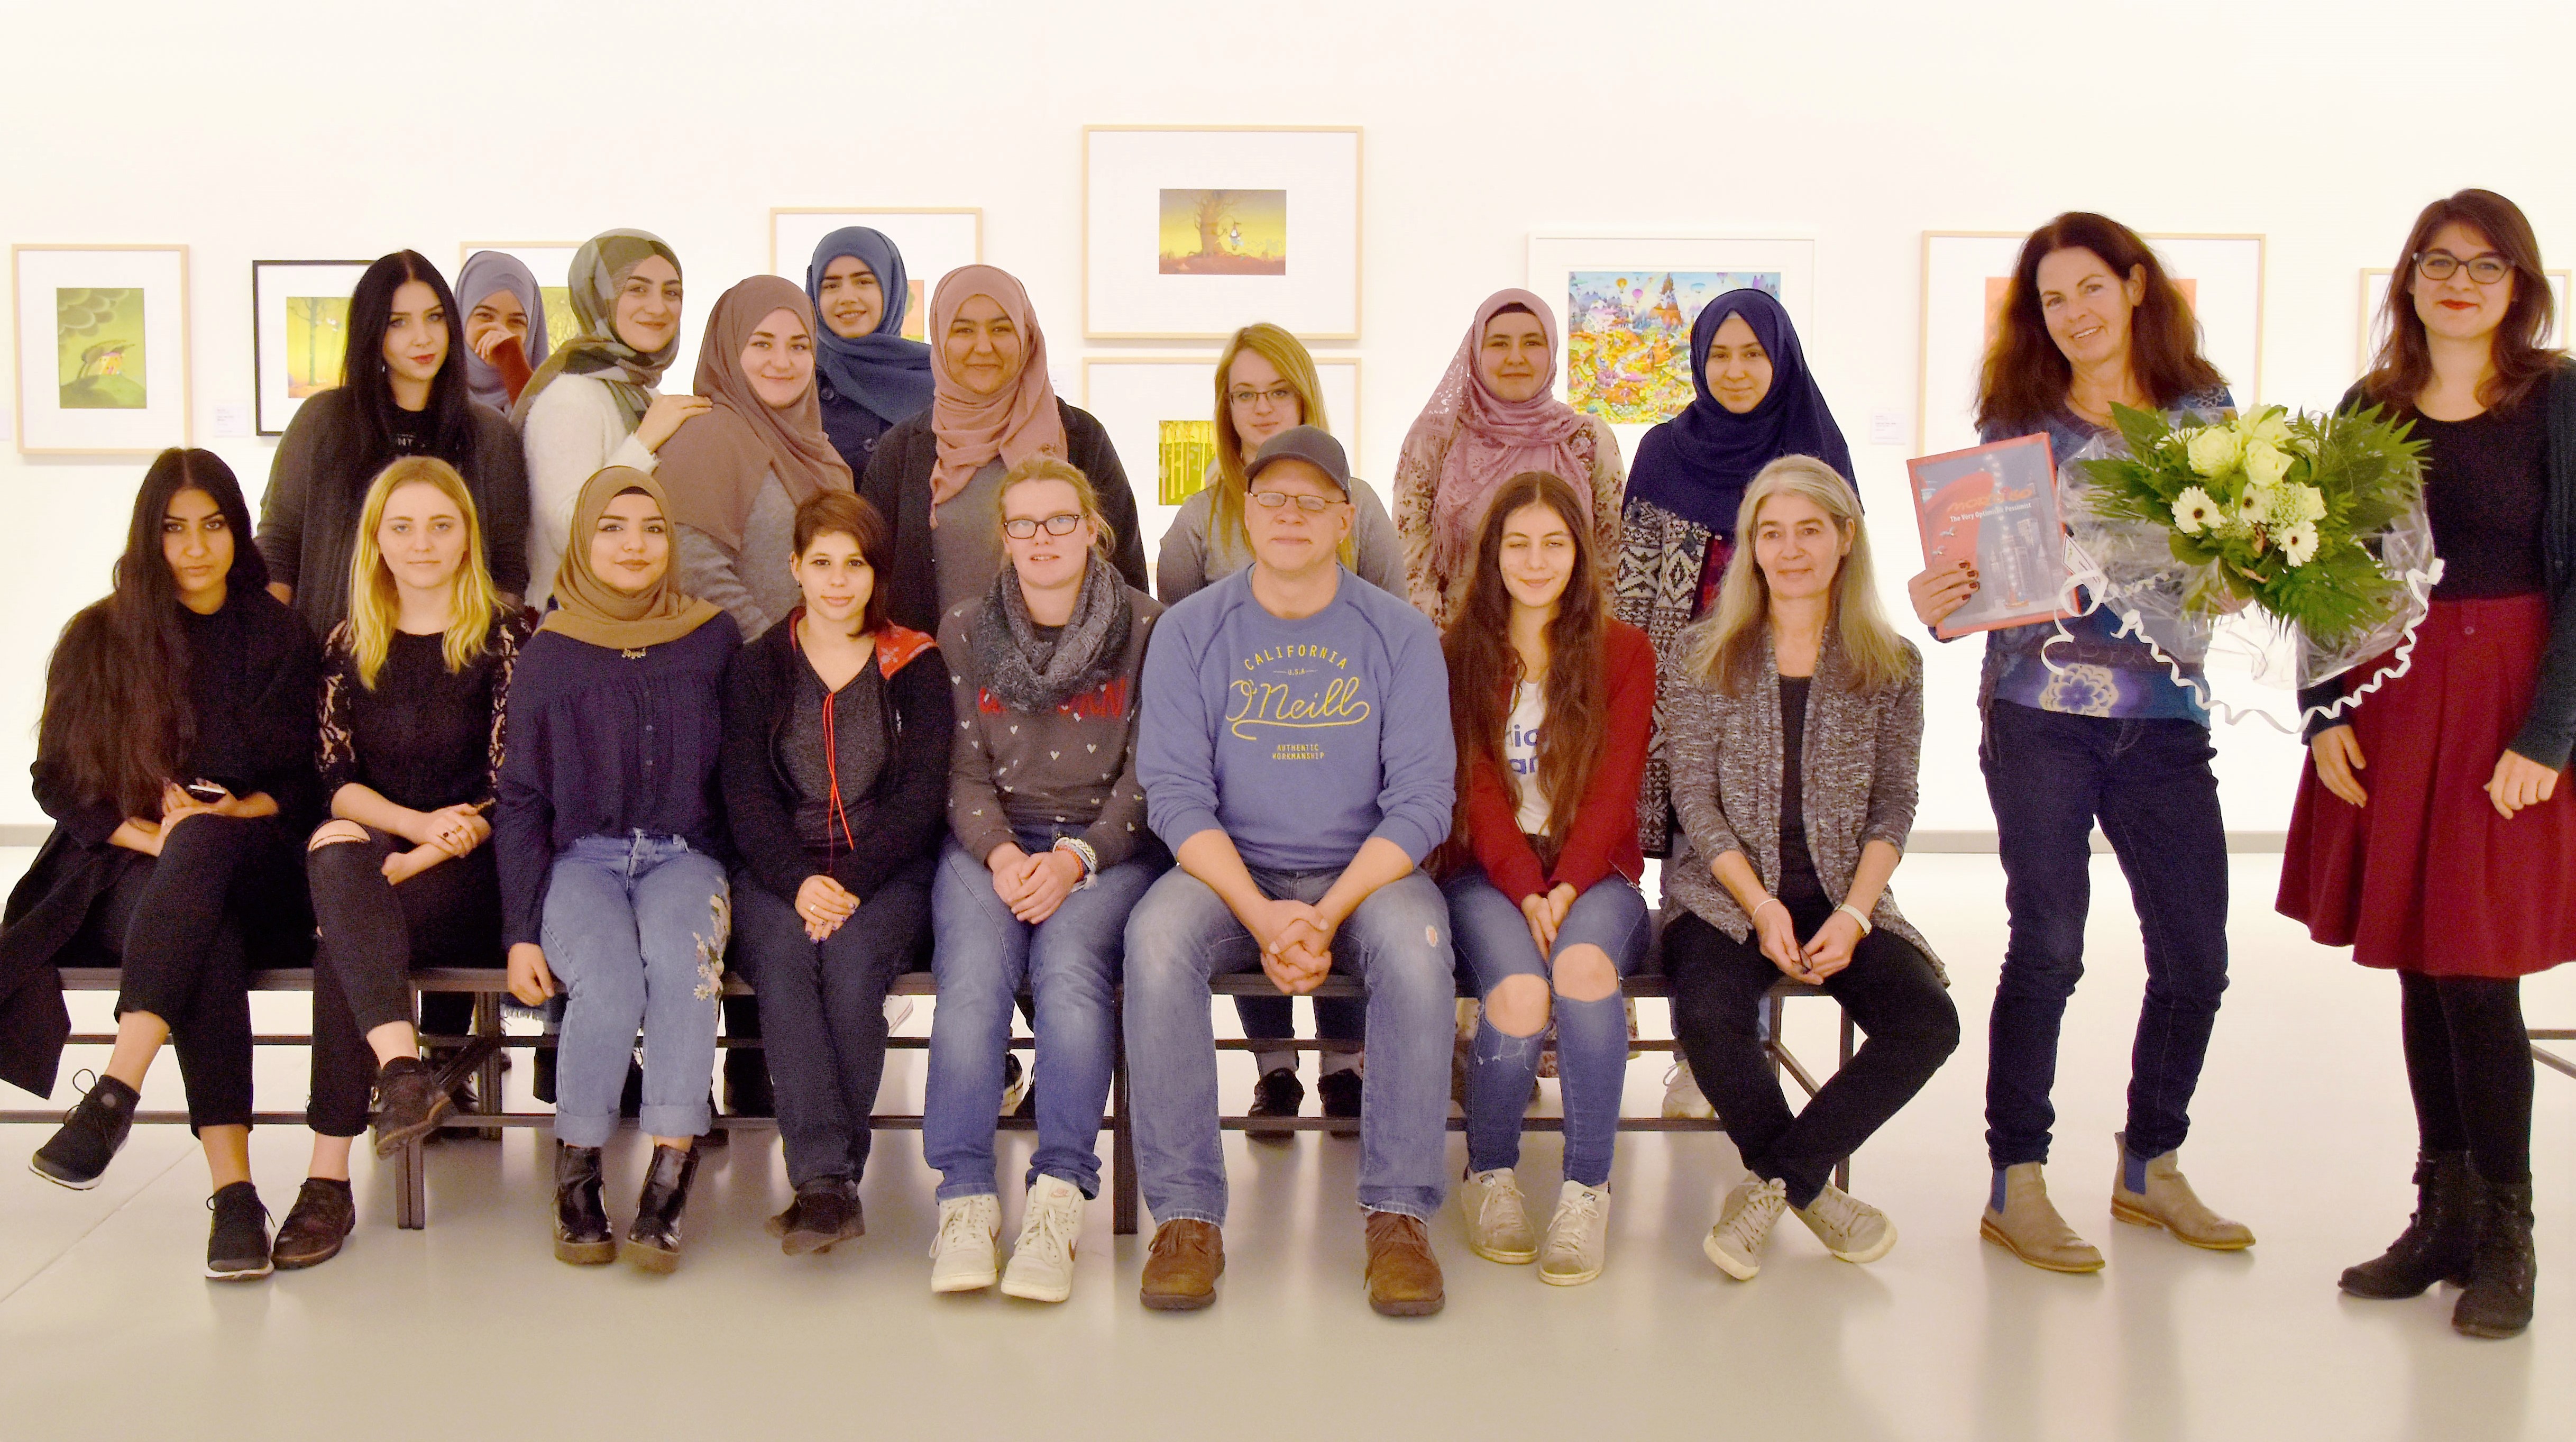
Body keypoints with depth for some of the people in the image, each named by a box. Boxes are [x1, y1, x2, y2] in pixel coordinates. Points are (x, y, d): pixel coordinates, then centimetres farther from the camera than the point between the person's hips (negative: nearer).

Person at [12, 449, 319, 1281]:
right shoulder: (98, 639, 11)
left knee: (207, 844, -38)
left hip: (244, 869, 0)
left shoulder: (278, 637, 12)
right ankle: (233, 1190, -45)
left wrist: (221, 821, -12)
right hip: (123, 876, 0)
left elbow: (300, 784, 9)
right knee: (207, 941, -36)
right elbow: (58, 783, 8)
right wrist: (158, 836, -10)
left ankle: (116, 1093, -45)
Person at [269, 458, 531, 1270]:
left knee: (345, 945, -30)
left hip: (474, 872, -3)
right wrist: (420, 822, -13)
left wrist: (409, 863, -16)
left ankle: (329, 1179, -29)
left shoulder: (506, 638, 2)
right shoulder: (348, 647, 15)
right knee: (336, 847, -33)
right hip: (374, 860, 3)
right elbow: (334, 779, 7)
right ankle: (401, 1067, -45)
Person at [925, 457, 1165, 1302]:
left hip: (1108, 845, -2)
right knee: (973, 972, -27)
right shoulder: (964, 633, 11)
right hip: (991, 843, 2)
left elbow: (1145, 778, 0)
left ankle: (1059, 1200, -29)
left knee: (1070, 964, -31)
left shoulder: (1146, 630, 3)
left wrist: (1073, 860, -14)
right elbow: (964, 773, 8)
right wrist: (1002, 855, -11)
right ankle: (964, 1196, -25)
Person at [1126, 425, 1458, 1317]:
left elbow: (1421, 800, -4)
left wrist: (1328, 915, -18)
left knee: (1416, 949, -33)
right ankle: (1186, 1215, -22)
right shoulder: (1190, 631, 2)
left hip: (1367, 871, 0)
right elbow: (1176, 793, -4)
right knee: (1157, 939, -31)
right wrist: (1262, 916, -19)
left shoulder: (1402, 635, 2)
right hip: (1229, 871, 1)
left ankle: (1398, 1216, -20)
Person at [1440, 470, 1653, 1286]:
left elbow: (1613, 790, -1)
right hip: (1490, 873, 0)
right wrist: (1526, 893, -17)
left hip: (1594, 871, 1)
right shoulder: (1459, 654, 9)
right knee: (1520, 993, -32)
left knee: (1584, 965, -35)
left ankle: (1587, 1190, -22)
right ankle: (1489, 1176, -6)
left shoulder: (1624, 653, 9)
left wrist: (1565, 890, -17)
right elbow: (1477, 791, -1)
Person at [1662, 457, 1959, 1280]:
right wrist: (1761, 905, -14)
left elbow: (1893, 807, 4)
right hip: (1725, 894, -2)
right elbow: (1695, 798, -2)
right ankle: (1812, 1190, -7)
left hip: (1845, 895, 2)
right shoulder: (1705, 656, 3)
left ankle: (1771, 1185, -10)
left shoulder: (1891, 667, 7)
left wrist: (1852, 915, -12)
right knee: (1709, 1016, -33)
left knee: (1928, 1024, -25)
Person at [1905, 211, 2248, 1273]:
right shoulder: (2019, 423, 3)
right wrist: (1938, 602, -19)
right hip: (2042, 714, -3)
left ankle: (2151, 1166, 26)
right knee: (2048, 948, -3)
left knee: (2197, 954, 6)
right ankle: (2016, 1186, 9)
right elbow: (1982, 567, 1)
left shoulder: (2204, 412, 9)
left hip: (2166, 717, 3)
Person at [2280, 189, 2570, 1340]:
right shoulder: (2369, 407, 9)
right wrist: (2323, 715, 0)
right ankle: (2443, 1215, 21)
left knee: (2475, 974, -4)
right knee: (2417, 971, 9)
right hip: (2384, 700, 4)